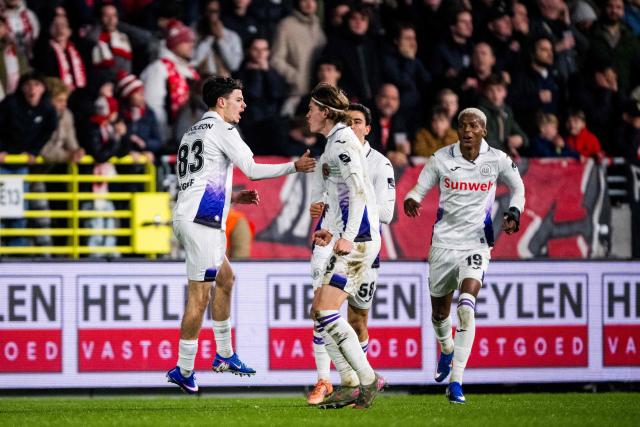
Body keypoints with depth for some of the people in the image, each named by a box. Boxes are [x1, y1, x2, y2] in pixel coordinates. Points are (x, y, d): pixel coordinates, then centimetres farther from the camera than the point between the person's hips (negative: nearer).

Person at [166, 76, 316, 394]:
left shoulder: (192, 133, 22)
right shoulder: (221, 130, -6)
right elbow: (252, 169, -10)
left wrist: (233, 198, 25)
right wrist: (294, 167, -2)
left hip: (186, 216, 10)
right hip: (202, 221, -10)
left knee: (225, 278, 21)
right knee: (199, 296, -8)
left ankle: (224, 355, 25)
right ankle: (183, 370, -7)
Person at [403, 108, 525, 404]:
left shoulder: (497, 160, -4)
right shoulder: (441, 158, -4)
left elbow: (518, 188, 13)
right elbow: (420, 188, 5)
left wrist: (513, 214, -6)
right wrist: (411, 200, -19)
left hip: (476, 244, -2)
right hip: (444, 242, 2)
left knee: (466, 308, -22)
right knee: (440, 311, 16)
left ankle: (456, 382, -21)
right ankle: (447, 350, 52)